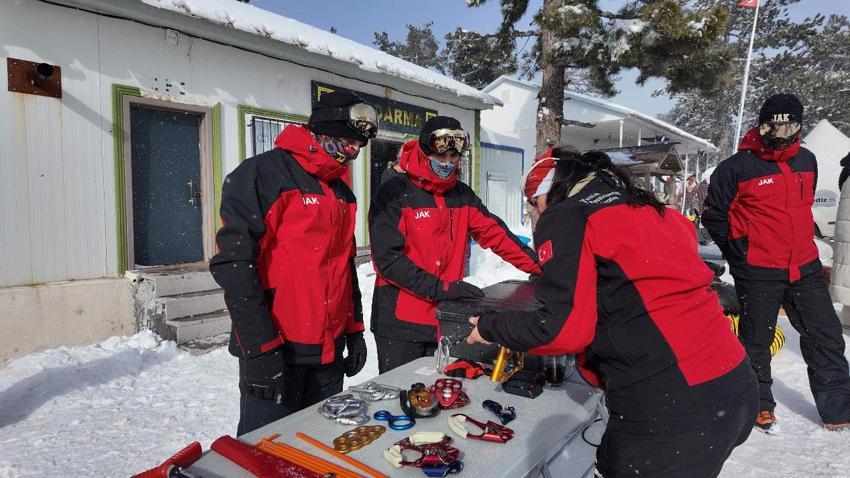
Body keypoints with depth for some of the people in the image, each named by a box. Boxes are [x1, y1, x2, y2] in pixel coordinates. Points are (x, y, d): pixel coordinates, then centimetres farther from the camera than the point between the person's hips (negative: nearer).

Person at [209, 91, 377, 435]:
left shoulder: (342, 193, 14)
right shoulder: (262, 175, -10)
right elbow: (234, 263, -17)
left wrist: (354, 330, 15)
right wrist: (260, 347, -18)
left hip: (329, 352, 7)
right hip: (273, 353, -7)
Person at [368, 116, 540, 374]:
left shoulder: (462, 195, 8)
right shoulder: (394, 194, -9)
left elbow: (495, 233, 11)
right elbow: (387, 258, -16)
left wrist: (538, 267, 5)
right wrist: (440, 288, -22)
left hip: (446, 320, 5)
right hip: (401, 323, -5)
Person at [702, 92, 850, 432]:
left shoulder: (807, 161, 8)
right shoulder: (738, 166, -12)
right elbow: (714, 214, -6)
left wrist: (801, 238, 19)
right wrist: (739, 250, -5)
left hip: (804, 266, 6)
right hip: (757, 271, -6)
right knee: (756, 340, 6)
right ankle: (760, 404, 25)